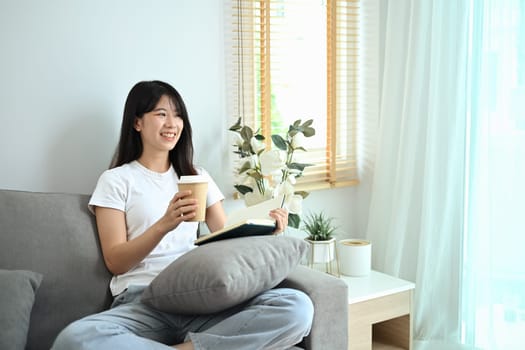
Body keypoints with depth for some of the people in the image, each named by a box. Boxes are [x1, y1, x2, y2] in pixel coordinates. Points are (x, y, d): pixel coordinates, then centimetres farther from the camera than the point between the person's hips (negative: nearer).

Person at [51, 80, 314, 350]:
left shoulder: (197, 176, 23)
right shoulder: (115, 180, 10)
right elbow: (115, 262, 1)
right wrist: (164, 225, -16)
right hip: (141, 302, -3)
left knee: (298, 307, -26)